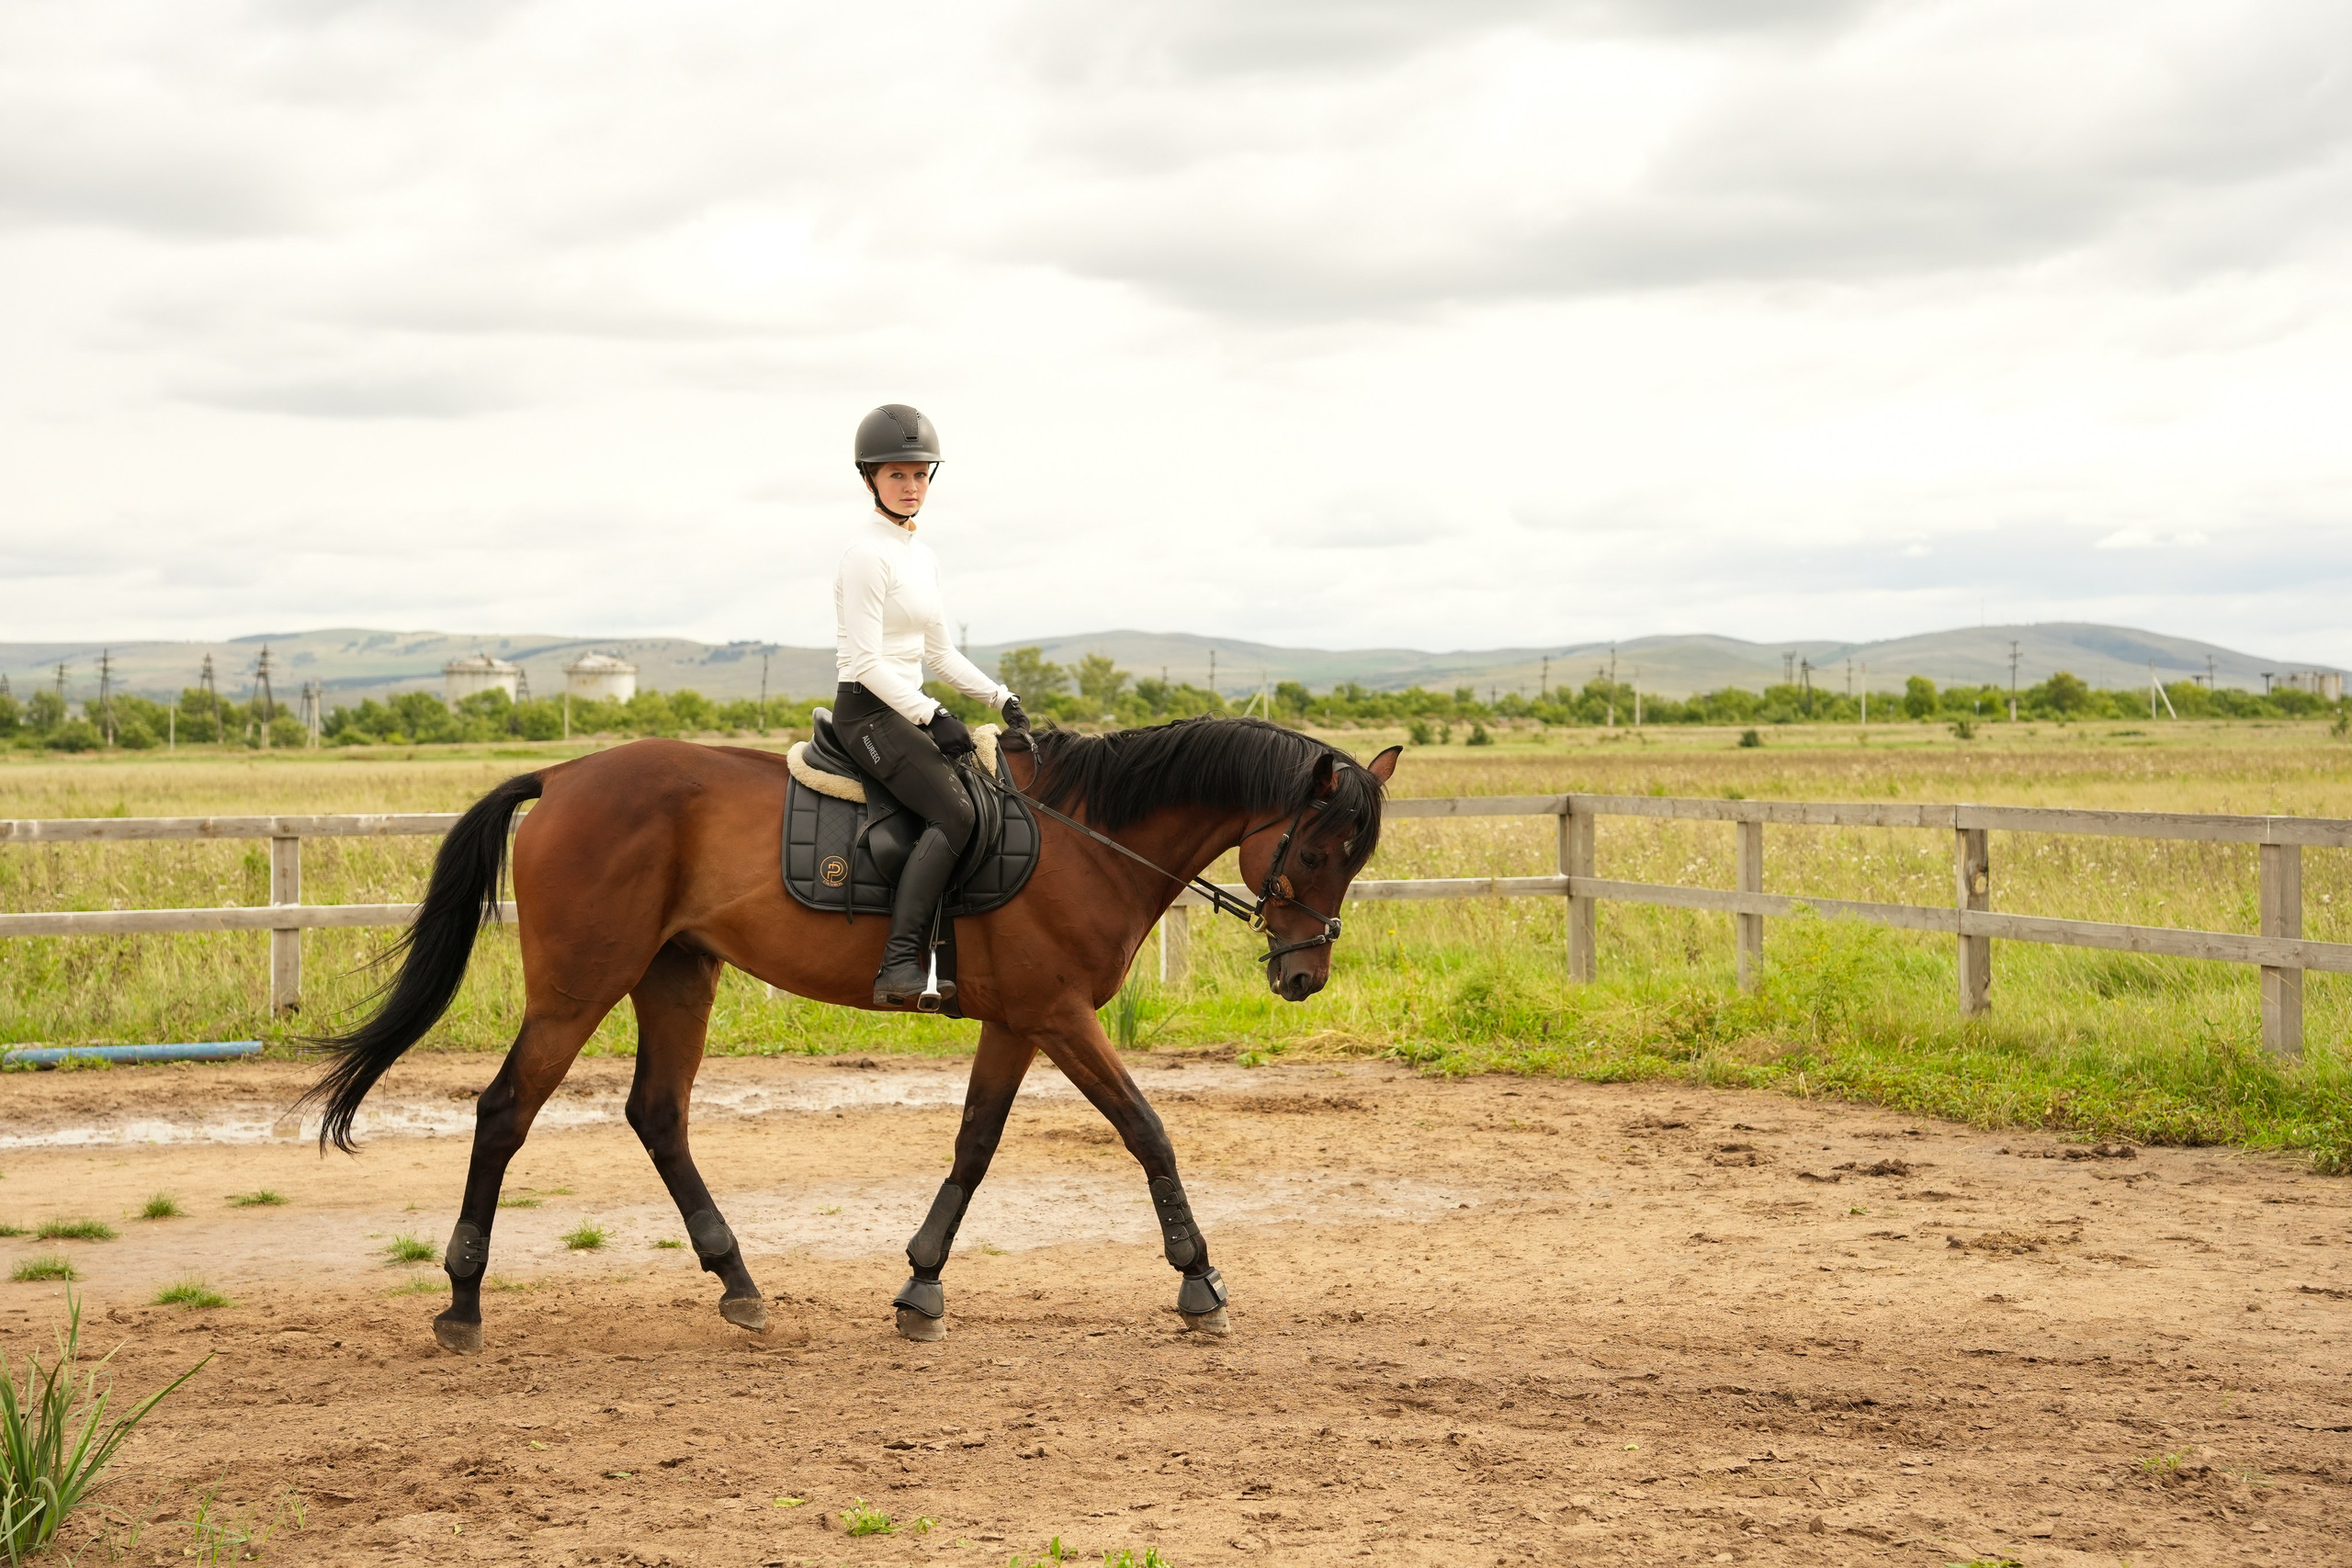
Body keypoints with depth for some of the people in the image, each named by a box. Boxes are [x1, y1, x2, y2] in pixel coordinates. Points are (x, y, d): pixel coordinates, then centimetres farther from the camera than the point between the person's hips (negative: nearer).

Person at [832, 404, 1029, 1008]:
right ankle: (900, 963, -32)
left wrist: (1000, 698, 12)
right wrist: (931, 715, -22)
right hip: (867, 712, -10)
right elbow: (866, 660, -18)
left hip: (908, 713, 10)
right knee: (955, 813, -26)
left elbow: (939, 653, 23)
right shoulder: (866, 555, -11)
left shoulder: (925, 559, 16)